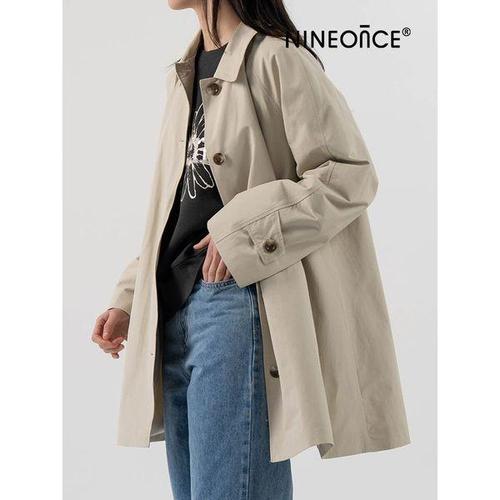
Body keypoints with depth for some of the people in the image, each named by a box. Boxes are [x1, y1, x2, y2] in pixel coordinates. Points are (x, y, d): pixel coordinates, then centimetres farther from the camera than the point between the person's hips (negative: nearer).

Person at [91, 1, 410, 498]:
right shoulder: (184, 74, 19)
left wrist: (244, 231, -17)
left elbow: (351, 174, -11)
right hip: (175, 312, 8)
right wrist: (129, 298, 15)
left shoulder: (278, 59, -6)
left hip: (237, 298, -8)